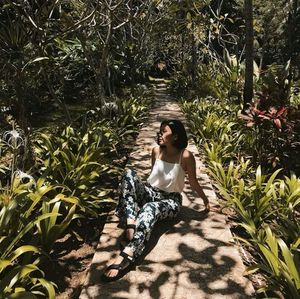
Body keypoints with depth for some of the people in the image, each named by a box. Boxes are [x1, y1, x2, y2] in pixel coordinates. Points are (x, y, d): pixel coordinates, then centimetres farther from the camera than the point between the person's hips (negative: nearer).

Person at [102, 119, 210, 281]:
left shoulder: (186, 156, -11)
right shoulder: (156, 151, 3)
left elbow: (193, 181, 1)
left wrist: (205, 199, 10)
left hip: (171, 201, -4)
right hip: (151, 193, 5)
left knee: (150, 208, -41)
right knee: (129, 174, -25)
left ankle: (126, 256, -55)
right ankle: (130, 226, -42)